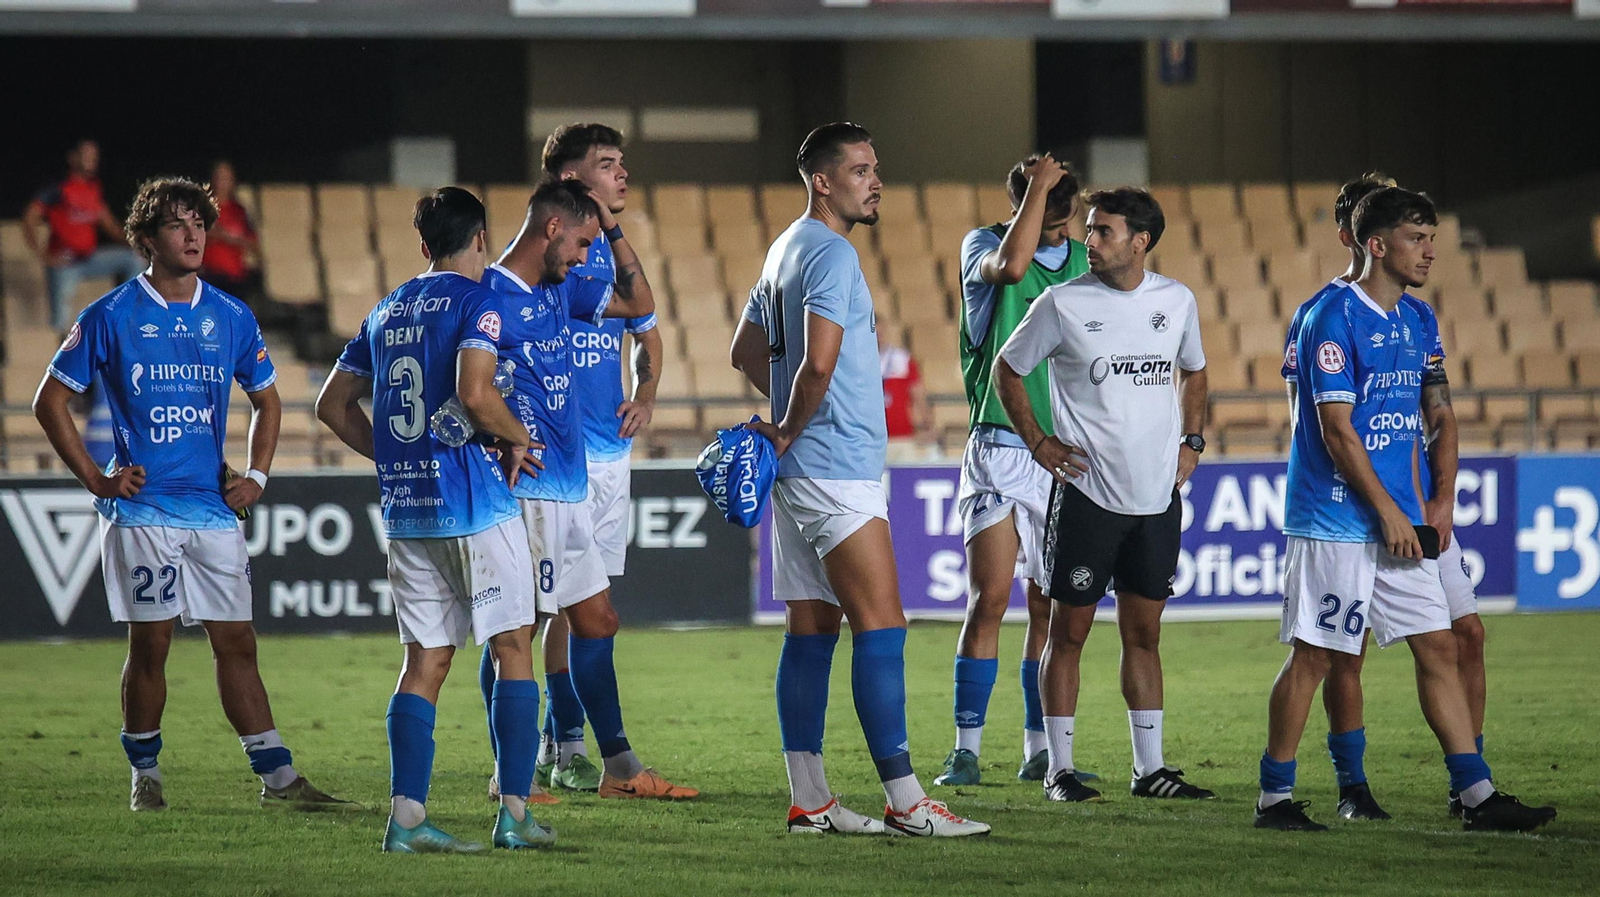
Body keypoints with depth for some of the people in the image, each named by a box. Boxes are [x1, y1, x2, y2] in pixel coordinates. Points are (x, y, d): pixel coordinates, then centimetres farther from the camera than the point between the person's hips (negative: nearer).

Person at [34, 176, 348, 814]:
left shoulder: (231, 318, 9)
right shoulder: (111, 317, -2)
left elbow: (266, 401, 22)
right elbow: (51, 401, 3)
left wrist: (256, 476, 8)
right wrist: (96, 480, -3)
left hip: (214, 508, 3)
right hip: (141, 509, -3)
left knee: (236, 642, 3)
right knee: (150, 644, -1)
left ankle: (278, 778, 2)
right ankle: (145, 776, 12)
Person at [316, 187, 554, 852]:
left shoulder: (387, 311, 14)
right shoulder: (477, 302, -7)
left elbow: (334, 405, 19)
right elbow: (475, 395, -22)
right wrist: (519, 438, -5)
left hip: (404, 510, 6)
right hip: (472, 501, -6)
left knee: (425, 661, 6)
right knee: (514, 647, 4)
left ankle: (406, 817, -3)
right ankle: (514, 813, 1)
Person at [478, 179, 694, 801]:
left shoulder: (562, 289, 13)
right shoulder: (491, 299, -13)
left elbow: (638, 304, 24)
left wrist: (612, 228, 16)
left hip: (569, 488, 10)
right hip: (524, 489, -9)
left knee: (596, 623, 13)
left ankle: (619, 767, 20)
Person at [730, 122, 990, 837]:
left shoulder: (788, 249, 17)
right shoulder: (830, 254, -14)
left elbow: (746, 351, 26)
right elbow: (819, 362, -25)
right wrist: (792, 429, -9)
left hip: (801, 474, 10)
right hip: (836, 470, -10)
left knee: (811, 632, 9)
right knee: (881, 628, -10)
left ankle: (809, 800, 10)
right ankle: (905, 803, -13)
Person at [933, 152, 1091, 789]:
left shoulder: (1082, 261, 11)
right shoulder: (984, 246, -1)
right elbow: (1010, 265, -27)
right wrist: (1037, 187, -17)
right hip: (998, 449, -4)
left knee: (1051, 606, 5)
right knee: (989, 598, -9)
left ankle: (1040, 752, 11)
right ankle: (966, 750, -5)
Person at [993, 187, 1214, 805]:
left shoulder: (1176, 301, 4)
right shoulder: (1063, 304, -6)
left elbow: (1193, 372, 22)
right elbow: (1008, 369, 6)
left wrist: (1192, 440, 11)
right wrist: (1038, 443, -1)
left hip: (1157, 494, 3)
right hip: (1085, 492, -3)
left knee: (1144, 632, 9)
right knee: (1069, 631, 0)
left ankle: (1150, 768, 15)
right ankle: (1059, 770, 5)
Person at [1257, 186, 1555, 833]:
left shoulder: (1418, 322, 13)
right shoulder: (1334, 317, -13)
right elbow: (1337, 429, -16)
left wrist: (1422, 507, 12)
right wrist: (1389, 512, -14)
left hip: (1398, 522, 8)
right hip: (1336, 523, -8)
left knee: (1438, 647, 5)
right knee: (1313, 654, -3)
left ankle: (1477, 795, 5)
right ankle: (1275, 797, 5)